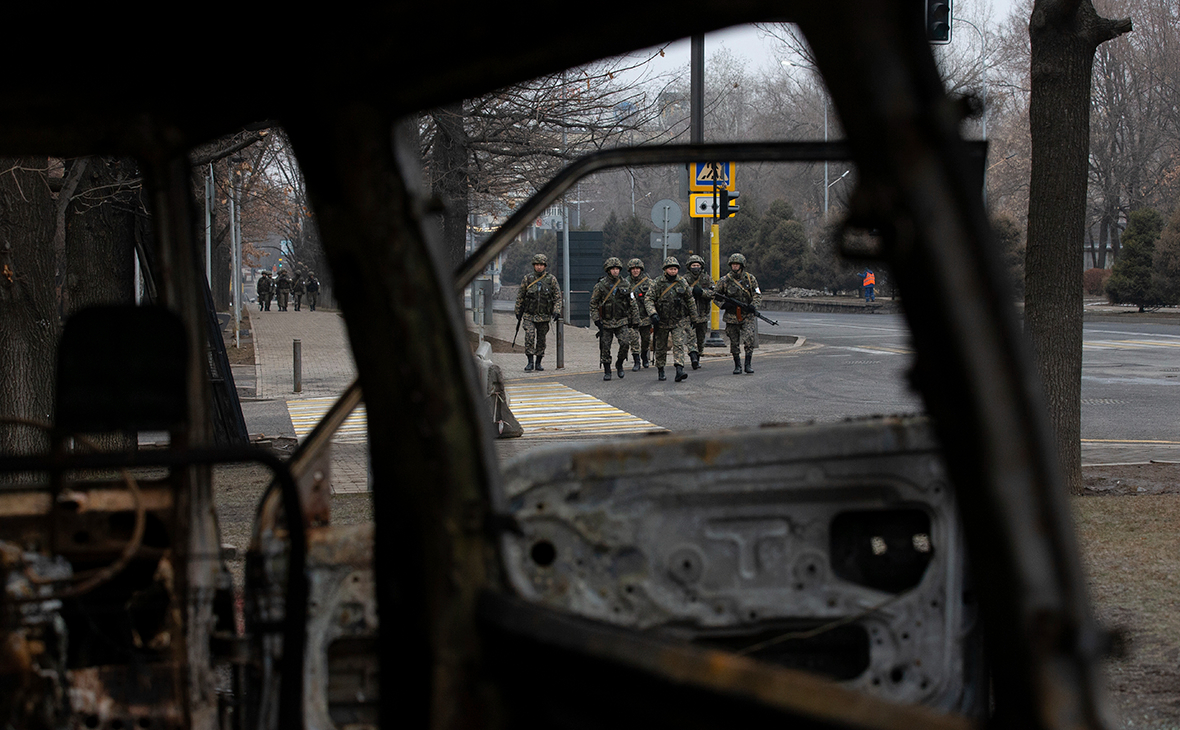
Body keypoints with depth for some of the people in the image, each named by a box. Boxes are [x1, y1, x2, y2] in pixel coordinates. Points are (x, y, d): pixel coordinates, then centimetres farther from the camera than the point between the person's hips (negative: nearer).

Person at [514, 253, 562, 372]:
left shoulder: (551, 279, 1)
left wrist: (557, 311, -8)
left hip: (544, 316, 1)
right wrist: (518, 312, 10)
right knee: (529, 336, -15)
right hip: (529, 315, -1)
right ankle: (530, 362, -10)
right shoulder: (527, 279, 1)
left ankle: (538, 362, 19)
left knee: (541, 339, 7)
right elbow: (520, 296, 8)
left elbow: (558, 297, 4)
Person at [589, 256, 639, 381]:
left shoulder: (625, 285, 4)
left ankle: (620, 364, 6)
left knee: (625, 342, -17)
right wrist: (596, 319, -8)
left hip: (621, 322, 1)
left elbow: (632, 304, 10)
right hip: (606, 322, -1)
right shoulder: (601, 285, -3)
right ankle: (607, 372, 15)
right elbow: (593, 303, 0)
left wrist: (635, 320, 8)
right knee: (605, 347, 1)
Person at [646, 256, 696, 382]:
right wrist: (653, 314, -20)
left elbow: (690, 300, 13)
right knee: (661, 347, 11)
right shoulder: (657, 283, -3)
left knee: (679, 345, -14)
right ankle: (660, 370, 27)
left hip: (679, 321, 0)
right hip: (662, 321, 0)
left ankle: (679, 371, -23)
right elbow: (649, 300, -5)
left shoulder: (683, 283, 3)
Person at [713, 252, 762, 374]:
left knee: (749, 338, -18)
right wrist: (723, 304, -8)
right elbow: (714, 295, 9)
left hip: (747, 315, -1)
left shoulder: (750, 278, 2)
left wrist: (754, 306, -13)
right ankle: (737, 366, 18)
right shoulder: (725, 280, 0)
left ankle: (748, 364, -9)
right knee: (734, 342, 6)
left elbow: (758, 295, 6)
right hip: (732, 316, 1)